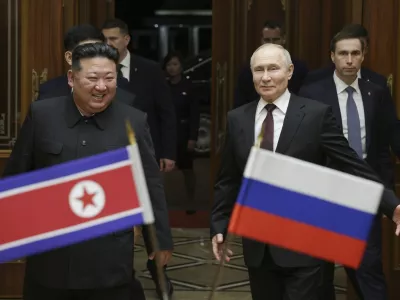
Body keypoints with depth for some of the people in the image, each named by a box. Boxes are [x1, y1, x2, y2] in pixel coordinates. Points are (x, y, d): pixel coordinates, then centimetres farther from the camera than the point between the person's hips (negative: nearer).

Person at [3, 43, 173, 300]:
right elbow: (16, 176, 6)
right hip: (49, 257, 1)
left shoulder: (134, 122, -2)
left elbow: (151, 186, 3)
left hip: (109, 261, -1)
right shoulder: (41, 115, -1)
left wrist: (162, 239, 5)